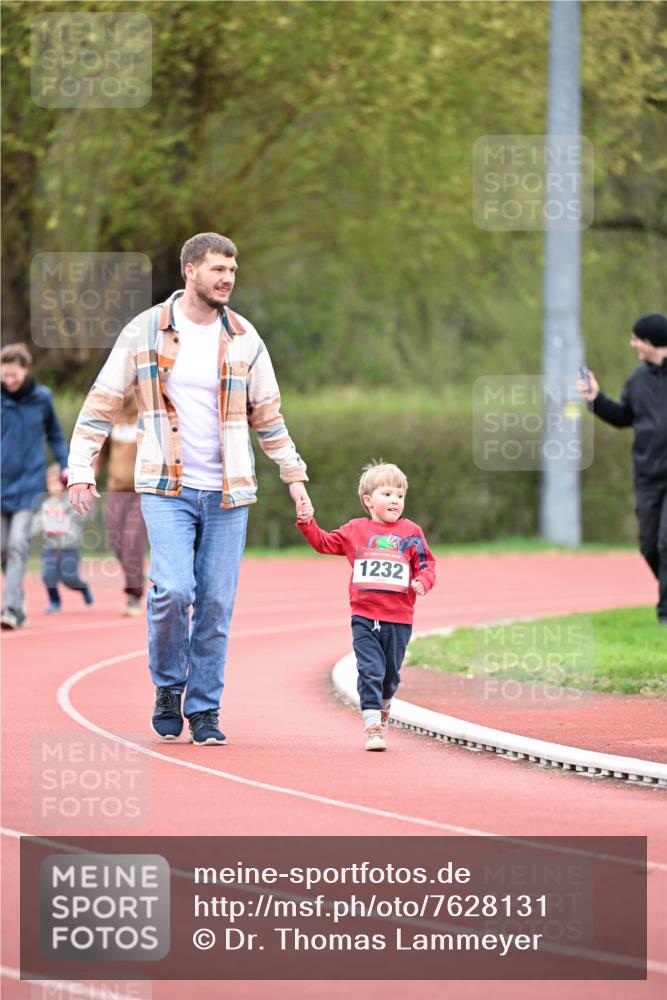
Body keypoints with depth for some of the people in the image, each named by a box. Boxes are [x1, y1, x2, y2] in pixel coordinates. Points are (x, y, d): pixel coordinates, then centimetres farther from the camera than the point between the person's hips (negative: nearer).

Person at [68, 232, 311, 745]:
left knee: (217, 604, 1)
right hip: (167, 487, -3)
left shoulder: (244, 338, 6)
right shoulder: (144, 332, 0)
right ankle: (168, 688, 6)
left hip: (227, 492, 3)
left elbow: (267, 414, 16)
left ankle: (204, 711, 12)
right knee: (173, 589, -18)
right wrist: (81, 467, -2)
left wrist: (293, 474, 13)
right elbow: (102, 403, 5)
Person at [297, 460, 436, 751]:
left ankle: (383, 707, 42)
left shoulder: (411, 533, 4)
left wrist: (422, 582, -16)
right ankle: (372, 726, -9)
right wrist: (307, 523, 4)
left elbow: (425, 564, 5)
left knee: (391, 674, 13)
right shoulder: (355, 530, 6)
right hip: (364, 618, -1)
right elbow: (324, 543, 17)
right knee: (370, 671, -9)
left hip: (398, 620, 1)